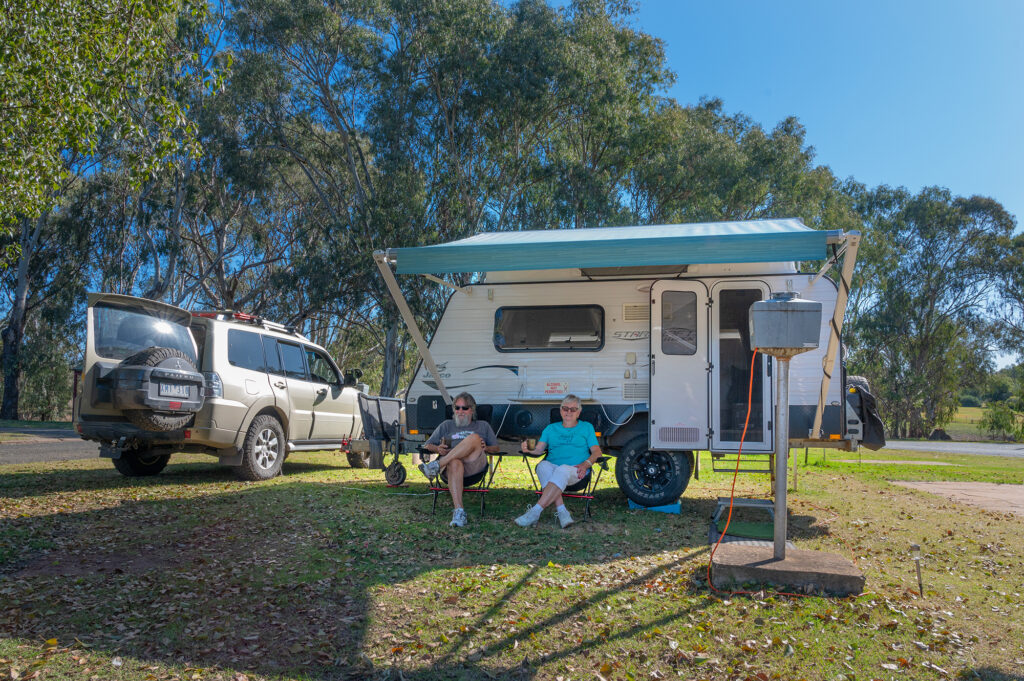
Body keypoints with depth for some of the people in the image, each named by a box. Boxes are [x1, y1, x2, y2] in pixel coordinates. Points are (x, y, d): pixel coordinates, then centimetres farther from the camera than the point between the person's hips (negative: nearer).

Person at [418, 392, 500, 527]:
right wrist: (438, 449, 1)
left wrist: (485, 448, 0)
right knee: (454, 464, -41)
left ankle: (437, 465, -37)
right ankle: (458, 511, -53)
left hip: (475, 465, 0)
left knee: (474, 438, -32)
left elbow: (496, 448, 25)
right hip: (450, 462, 0)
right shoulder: (447, 425, 31)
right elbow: (427, 446, 25)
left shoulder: (483, 426, 31)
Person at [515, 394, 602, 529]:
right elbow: (539, 449, 13)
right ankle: (561, 511, -42)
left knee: (562, 470, -38)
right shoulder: (551, 428, 25)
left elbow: (597, 452, 10)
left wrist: (585, 464, -11)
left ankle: (535, 512, -43)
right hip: (552, 468, 2)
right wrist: (529, 450, -12)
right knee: (543, 465, -34)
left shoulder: (586, 427, 20)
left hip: (575, 471, -2)